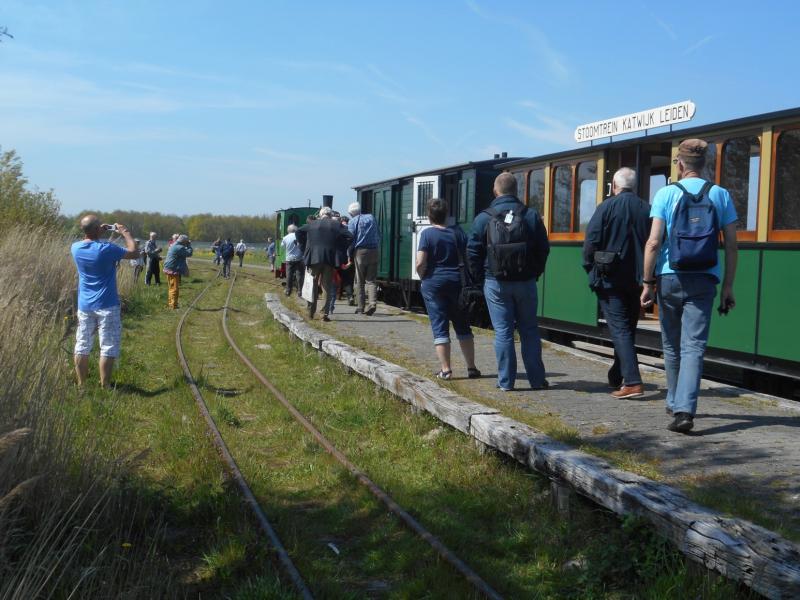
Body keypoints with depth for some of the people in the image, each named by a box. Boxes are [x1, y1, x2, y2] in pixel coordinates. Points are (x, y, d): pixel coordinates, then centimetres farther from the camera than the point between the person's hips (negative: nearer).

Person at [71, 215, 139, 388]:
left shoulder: (75, 248, 0)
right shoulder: (106, 249, -17)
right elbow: (134, 252, -7)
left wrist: (99, 233, 19)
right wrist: (125, 233, 4)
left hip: (84, 306, 6)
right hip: (106, 306, -6)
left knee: (82, 347, 11)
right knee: (108, 348, 0)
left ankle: (81, 385, 17)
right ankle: (104, 386, 1)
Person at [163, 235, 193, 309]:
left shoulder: (174, 246, 14)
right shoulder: (179, 248, -19)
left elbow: (184, 252, 21)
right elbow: (189, 253, -20)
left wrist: (187, 246, 8)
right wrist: (189, 245, -6)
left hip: (169, 269, 10)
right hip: (174, 270, -10)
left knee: (172, 288, 20)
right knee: (175, 288, -6)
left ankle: (170, 304, 29)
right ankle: (173, 306, -5)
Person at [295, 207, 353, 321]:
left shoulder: (312, 224, 7)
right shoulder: (336, 225, 4)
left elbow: (298, 232, 8)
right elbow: (349, 237, -4)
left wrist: (304, 247, 12)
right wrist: (339, 247, 5)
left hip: (314, 257, 1)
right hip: (330, 258, -1)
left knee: (314, 285, 13)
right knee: (327, 286, 3)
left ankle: (311, 312, 16)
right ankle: (325, 313, -5)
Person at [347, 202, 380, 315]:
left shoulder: (352, 222, -1)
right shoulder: (371, 218, 11)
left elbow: (350, 239, -4)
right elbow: (379, 235, 14)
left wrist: (350, 256, 1)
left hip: (360, 252, -3)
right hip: (374, 251, 3)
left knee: (360, 281, 7)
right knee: (371, 280, 5)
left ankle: (361, 306, 7)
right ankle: (372, 302, -15)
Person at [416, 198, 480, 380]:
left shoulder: (427, 233, -8)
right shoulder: (457, 232, 2)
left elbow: (420, 263, -14)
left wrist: (423, 278, 4)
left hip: (433, 283, -3)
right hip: (456, 282, 3)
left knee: (440, 327, 2)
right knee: (462, 326, 12)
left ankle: (445, 369, 1)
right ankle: (471, 367, 15)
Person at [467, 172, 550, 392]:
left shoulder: (483, 218, -4)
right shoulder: (531, 215, 1)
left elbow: (473, 252, -3)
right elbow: (543, 248, 5)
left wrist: (479, 278, 8)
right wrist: (535, 273, 16)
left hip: (496, 283, -1)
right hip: (525, 282, 2)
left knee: (503, 332, 3)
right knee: (529, 330, 10)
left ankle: (506, 381, 6)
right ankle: (537, 379, 14)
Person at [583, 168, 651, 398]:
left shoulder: (606, 208, -8)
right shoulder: (647, 209, 3)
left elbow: (591, 242, -11)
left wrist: (591, 269, 3)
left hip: (610, 279, -4)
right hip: (636, 281, 5)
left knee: (620, 329, -5)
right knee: (628, 328, 17)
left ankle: (632, 382, -16)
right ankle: (617, 377, 30)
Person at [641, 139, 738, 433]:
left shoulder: (666, 193, 0)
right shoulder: (721, 195, 6)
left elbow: (654, 242, -7)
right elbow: (731, 246, 4)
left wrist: (648, 282, -2)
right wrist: (728, 287, 10)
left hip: (670, 277, 0)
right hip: (704, 279, 1)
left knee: (672, 346, 14)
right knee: (693, 346, -3)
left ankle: (675, 403, 29)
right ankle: (684, 410, -16)